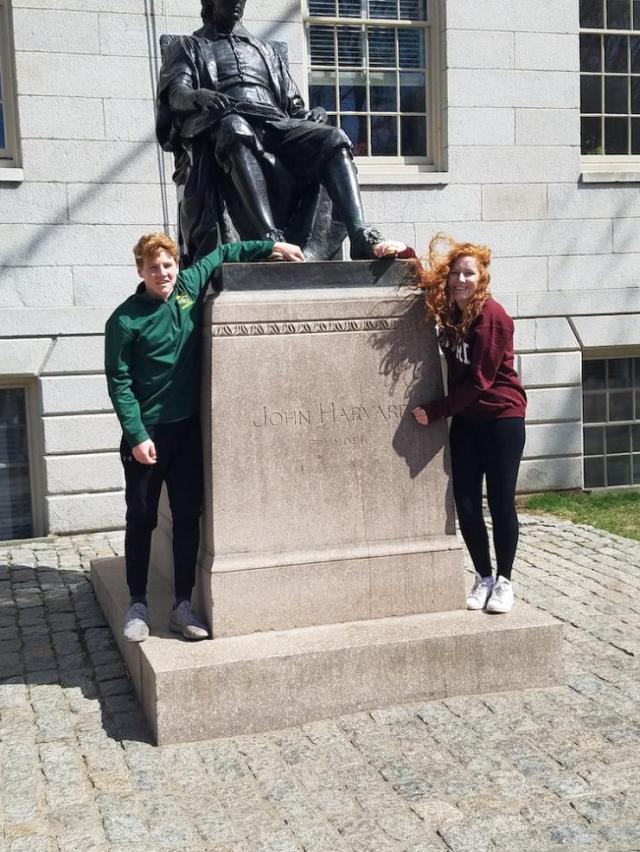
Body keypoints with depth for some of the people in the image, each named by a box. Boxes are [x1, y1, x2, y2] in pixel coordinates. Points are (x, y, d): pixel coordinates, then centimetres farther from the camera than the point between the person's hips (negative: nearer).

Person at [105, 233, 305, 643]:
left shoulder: (189, 286, 1)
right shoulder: (125, 320, -10)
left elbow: (223, 253, 17)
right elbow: (119, 382, -8)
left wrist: (273, 246, 12)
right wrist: (136, 435, -14)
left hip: (188, 426, 4)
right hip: (147, 431, -4)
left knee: (188, 517, 6)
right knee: (142, 520, 5)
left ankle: (183, 606, 14)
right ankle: (138, 605, 17)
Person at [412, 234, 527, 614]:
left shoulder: (492, 316, -16)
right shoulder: (449, 311, 4)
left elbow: (478, 380, -17)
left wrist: (435, 411, -13)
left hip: (502, 417, -6)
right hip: (465, 419, 6)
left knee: (501, 500, -1)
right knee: (466, 503, 3)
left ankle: (504, 582, 13)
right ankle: (483, 578, 17)